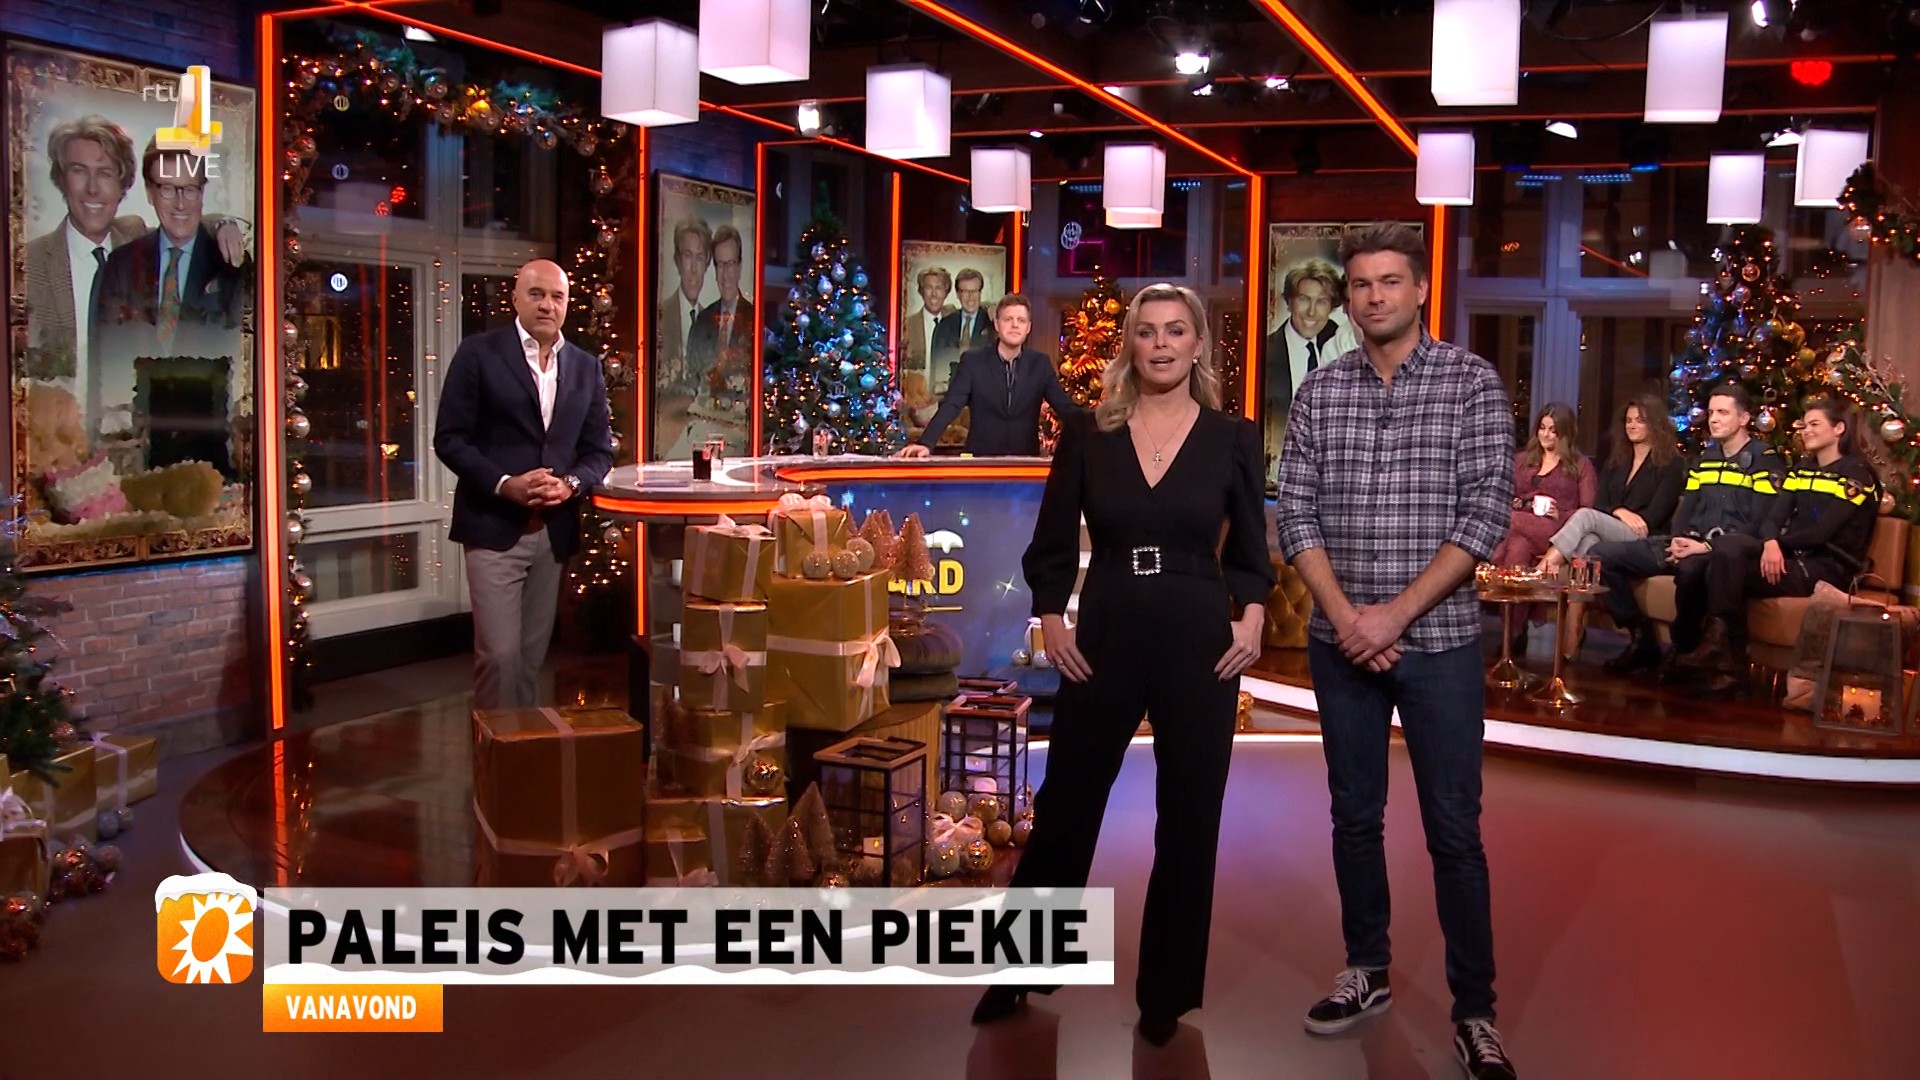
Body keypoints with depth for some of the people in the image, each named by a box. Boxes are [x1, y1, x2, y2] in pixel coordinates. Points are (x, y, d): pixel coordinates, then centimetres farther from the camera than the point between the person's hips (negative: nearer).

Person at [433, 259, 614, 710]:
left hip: (555, 531, 4)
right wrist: (505, 485, -17)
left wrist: (571, 484, -9)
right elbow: (449, 439, -4)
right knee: (499, 653, -9)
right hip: (494, 527, -4)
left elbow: (599, 449, 12)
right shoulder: (478, 354, -2)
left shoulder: (586, 367, 11)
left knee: (533, 654, 10)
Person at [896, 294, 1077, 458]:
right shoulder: (973, 362, -1)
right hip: (981, 459, -1)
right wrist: (925, 443, -25)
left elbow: (1065, 407, 1)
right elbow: (950, 406, -9)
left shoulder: (1040, 363, 5)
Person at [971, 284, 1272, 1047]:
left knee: (1188, 818, 7)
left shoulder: (1233, 438, 1)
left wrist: (1250, 619, -8)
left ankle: (1166, 991, 24)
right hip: (1103, 636, 0)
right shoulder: (1086, 432, 1)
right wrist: (1050, 620, -5)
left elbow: (1251, 551, 7)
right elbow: (1052, 543, 6)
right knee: (1066, 804, 8)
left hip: (1200, 640, 0)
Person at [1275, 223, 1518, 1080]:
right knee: (1354, 816, 13)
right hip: (1340, 644, 3)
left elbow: (1484, 516, -10)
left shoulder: (1472, 383, -4)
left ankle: (1473, 1010, 12)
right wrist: (1344, 615, -12)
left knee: (1454, 831, 2)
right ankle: (1367, 972, 28)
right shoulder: (1318, 391, 4)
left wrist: (1397, 614, -15)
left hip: (1438, 641, -3)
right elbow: (1296, 515, 1)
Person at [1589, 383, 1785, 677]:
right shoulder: (1704, 457, 20)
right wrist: (1679, 540, -4)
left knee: (1690, 568, -44)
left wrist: (1707, 547, -19)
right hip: (1688, 545, 7)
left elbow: (1759, 524, -12)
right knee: (1601, 554, -6)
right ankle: (1642, 639, -3)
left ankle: (1684, 650, -20)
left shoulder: (1765, 460, -2)